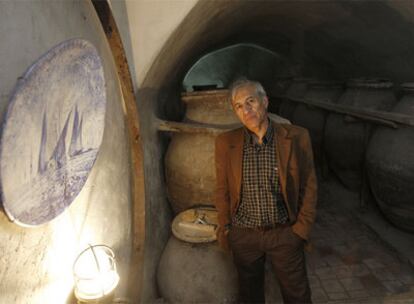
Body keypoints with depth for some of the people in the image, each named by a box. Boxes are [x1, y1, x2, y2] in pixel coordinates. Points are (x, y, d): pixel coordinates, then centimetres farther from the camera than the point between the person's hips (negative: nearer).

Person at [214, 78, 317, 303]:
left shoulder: (296, 138, -9)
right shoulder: (225, 143, -6)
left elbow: (308, 186, -2)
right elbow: (222, 190, 3)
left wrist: (302, 229, -4)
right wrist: (224, 230, 4)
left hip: (285, 234, -1)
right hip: (243, 235, 1)